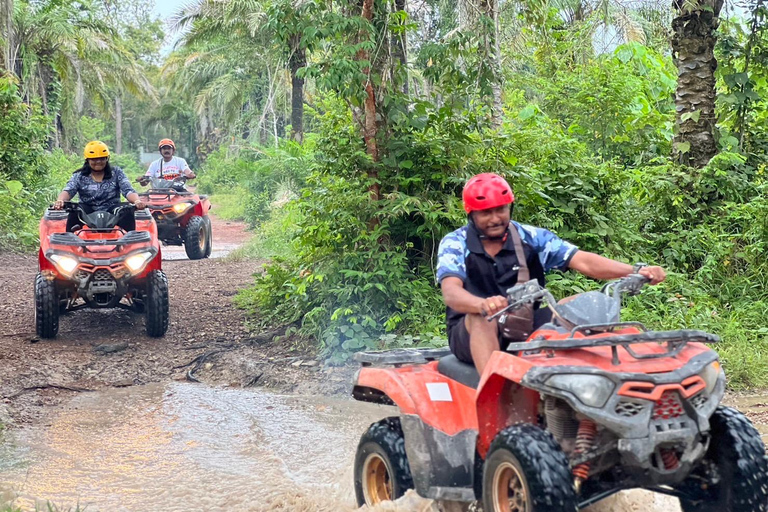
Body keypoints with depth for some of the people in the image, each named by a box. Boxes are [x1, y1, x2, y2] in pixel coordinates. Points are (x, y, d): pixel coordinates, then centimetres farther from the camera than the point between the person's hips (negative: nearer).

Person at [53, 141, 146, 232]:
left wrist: (137, 201, -29)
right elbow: (68, 191, -9)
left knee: (127, 212, -30)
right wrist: (60, 201, -35)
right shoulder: (79, 176, 7)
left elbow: (128, 191, -5)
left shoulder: (116, 173, 8)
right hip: (88, 213, 0)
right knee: (75, 212, -32)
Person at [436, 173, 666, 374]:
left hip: (524, 329, 3)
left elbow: (583, 261, -6)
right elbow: (451, 292, -21)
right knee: (482, 318, -36)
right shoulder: (454, 244, -3)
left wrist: (636, 271, -21)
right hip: (472, 333, -2)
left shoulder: (531, 237, 3)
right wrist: (483, 304, -45)